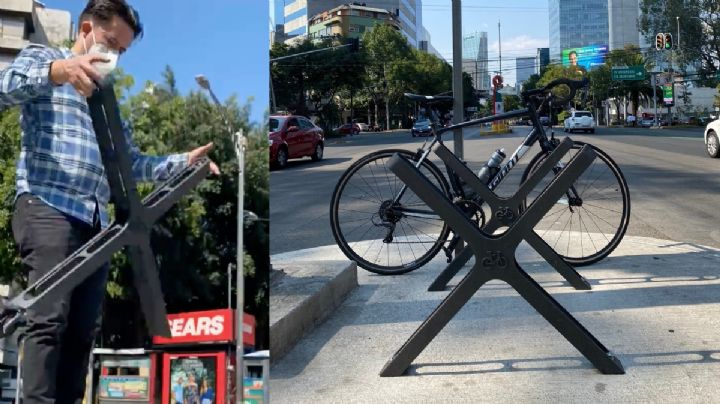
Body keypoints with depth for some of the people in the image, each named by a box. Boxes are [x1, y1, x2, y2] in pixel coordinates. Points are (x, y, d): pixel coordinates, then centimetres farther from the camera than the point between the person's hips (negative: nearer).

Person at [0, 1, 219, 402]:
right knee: (49, 321, -16)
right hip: (48, 207, -6)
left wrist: (184, 161, 11)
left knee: (84, 329, 0)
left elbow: (132, 163, 24)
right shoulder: (41, 57, 12)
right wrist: (57, 71, -30)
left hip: (96, 220, 6)